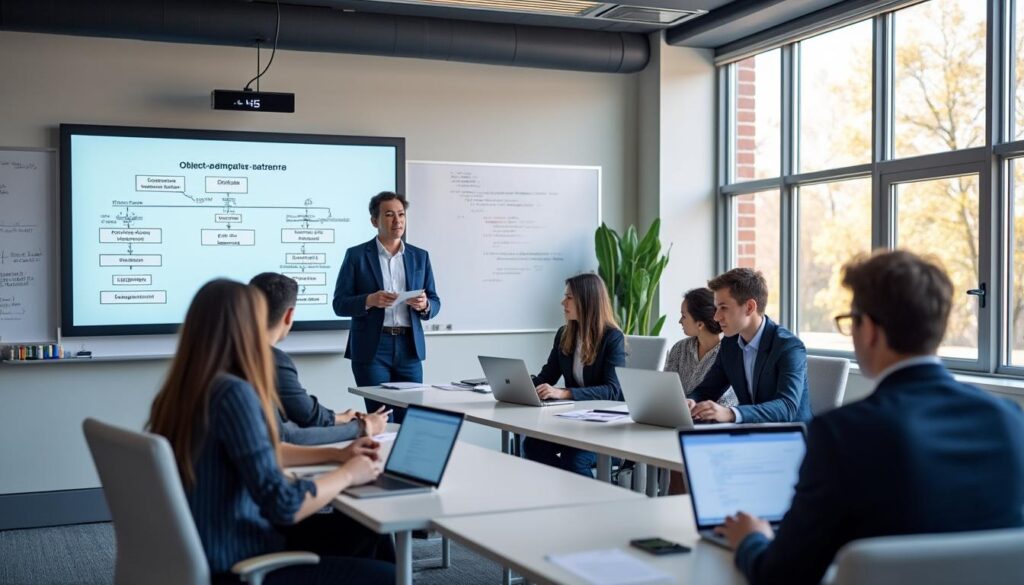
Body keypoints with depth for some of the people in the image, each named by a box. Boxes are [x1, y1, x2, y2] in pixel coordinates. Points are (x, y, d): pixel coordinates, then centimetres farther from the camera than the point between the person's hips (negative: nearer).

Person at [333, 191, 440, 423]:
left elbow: (435, 303, 11)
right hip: (371, 349, -3)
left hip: (409, 347, 3)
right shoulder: (356, 255, 2)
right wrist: (370, 300, -19)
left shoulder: (420, 256, 11)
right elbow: (340, 304, -1)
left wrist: (424, 305, -12)